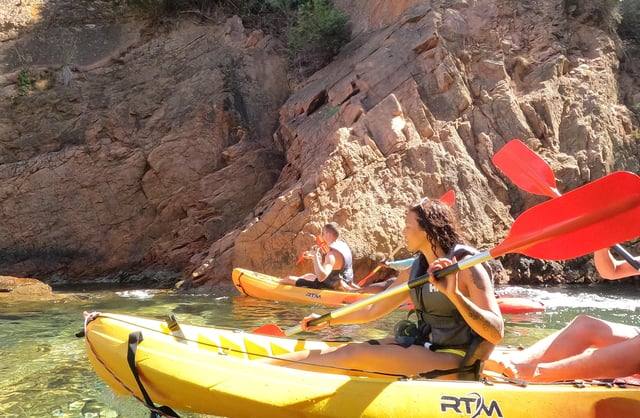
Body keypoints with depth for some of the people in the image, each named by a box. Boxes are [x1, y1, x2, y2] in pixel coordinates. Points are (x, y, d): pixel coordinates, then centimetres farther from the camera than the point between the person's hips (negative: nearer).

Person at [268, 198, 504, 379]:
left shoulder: (467, 267, -16)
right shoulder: (417, 269, 6)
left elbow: (496, 334, -25)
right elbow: (374, 311, 14)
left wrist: (453, 293, -37)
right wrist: (327, 320, 16)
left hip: (454, 359, -7)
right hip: (425, 346, 7)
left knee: (354, 355, -18)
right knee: (350, 350, -3)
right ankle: (265, 365, 3)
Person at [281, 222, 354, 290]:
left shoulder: (332, 254, -29)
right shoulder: (343, 245, 2)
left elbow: (321, 277, -42)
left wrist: (316, 256, -34)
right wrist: (312, 257, 11)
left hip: (329, 286, -10)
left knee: (289, 279, 0)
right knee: (307, 276, 34)